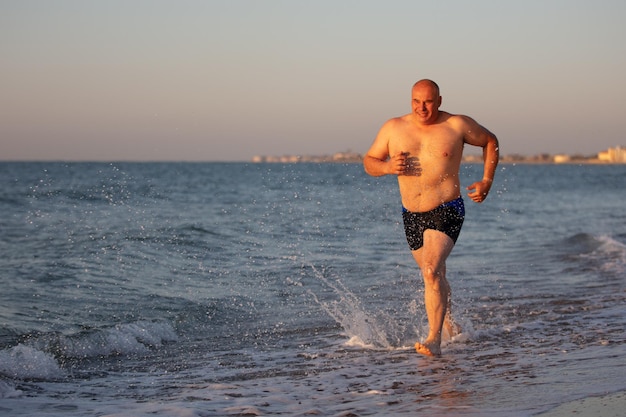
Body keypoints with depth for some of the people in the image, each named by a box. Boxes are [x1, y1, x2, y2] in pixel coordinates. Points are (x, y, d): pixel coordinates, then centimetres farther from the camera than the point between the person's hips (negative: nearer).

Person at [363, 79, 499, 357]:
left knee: (431, 272, -22)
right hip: (411, 216, 4)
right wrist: (387, 167, -16)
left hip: (447, 211, -4)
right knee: (434, 275, 21)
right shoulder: (393, 128, 0)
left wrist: (487, 181, 1)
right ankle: (448, 322, 47)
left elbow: (490, 141, 10)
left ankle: (435, 340, -19)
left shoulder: (457, 125, -6)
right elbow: (369, 162, 7)